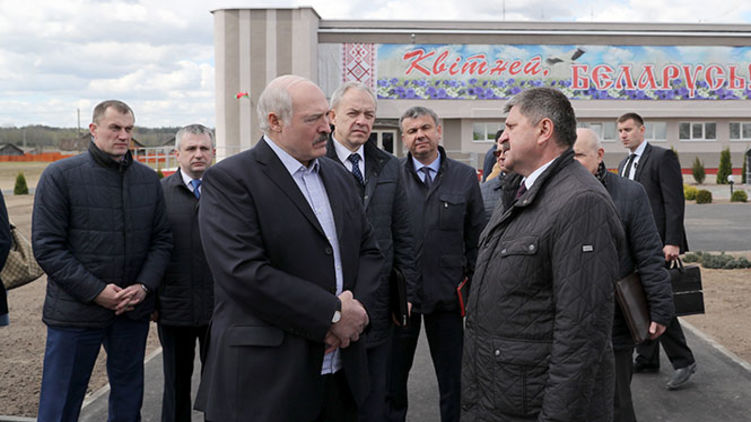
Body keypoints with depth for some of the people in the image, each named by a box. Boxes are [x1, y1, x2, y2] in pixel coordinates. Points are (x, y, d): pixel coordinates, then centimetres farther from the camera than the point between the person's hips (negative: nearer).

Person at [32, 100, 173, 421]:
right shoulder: (60, 176, -6)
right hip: (75, 312, -4)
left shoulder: (148, 179, 7)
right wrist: (95, 291, -15)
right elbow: (47, 246, -9)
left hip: (134, 310, 4)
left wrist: (145, 286, -8)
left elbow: (162, 239, 8)